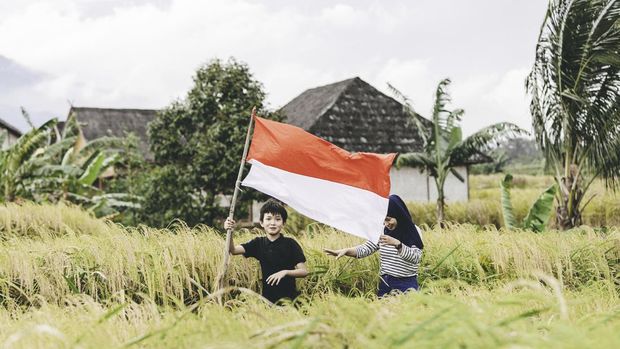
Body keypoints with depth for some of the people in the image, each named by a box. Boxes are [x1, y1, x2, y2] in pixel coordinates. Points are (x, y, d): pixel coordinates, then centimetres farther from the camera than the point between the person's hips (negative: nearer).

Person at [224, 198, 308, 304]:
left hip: (288, 296, -3)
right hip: (267, 296, 3)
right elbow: (233, 250, -5)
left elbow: (304, 271, -5)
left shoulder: (290, 244, -3)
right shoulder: (258, 243, 7)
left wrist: (285, 272, -20)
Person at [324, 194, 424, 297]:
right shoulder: (383, 231, 6)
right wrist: (345, 251, -12)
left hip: (406, 285, -4)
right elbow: (365, 249, 4)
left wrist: (397, 244, -27)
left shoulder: (413, 231, -6)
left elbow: (416, 257, -15)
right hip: (385, 284, 4)